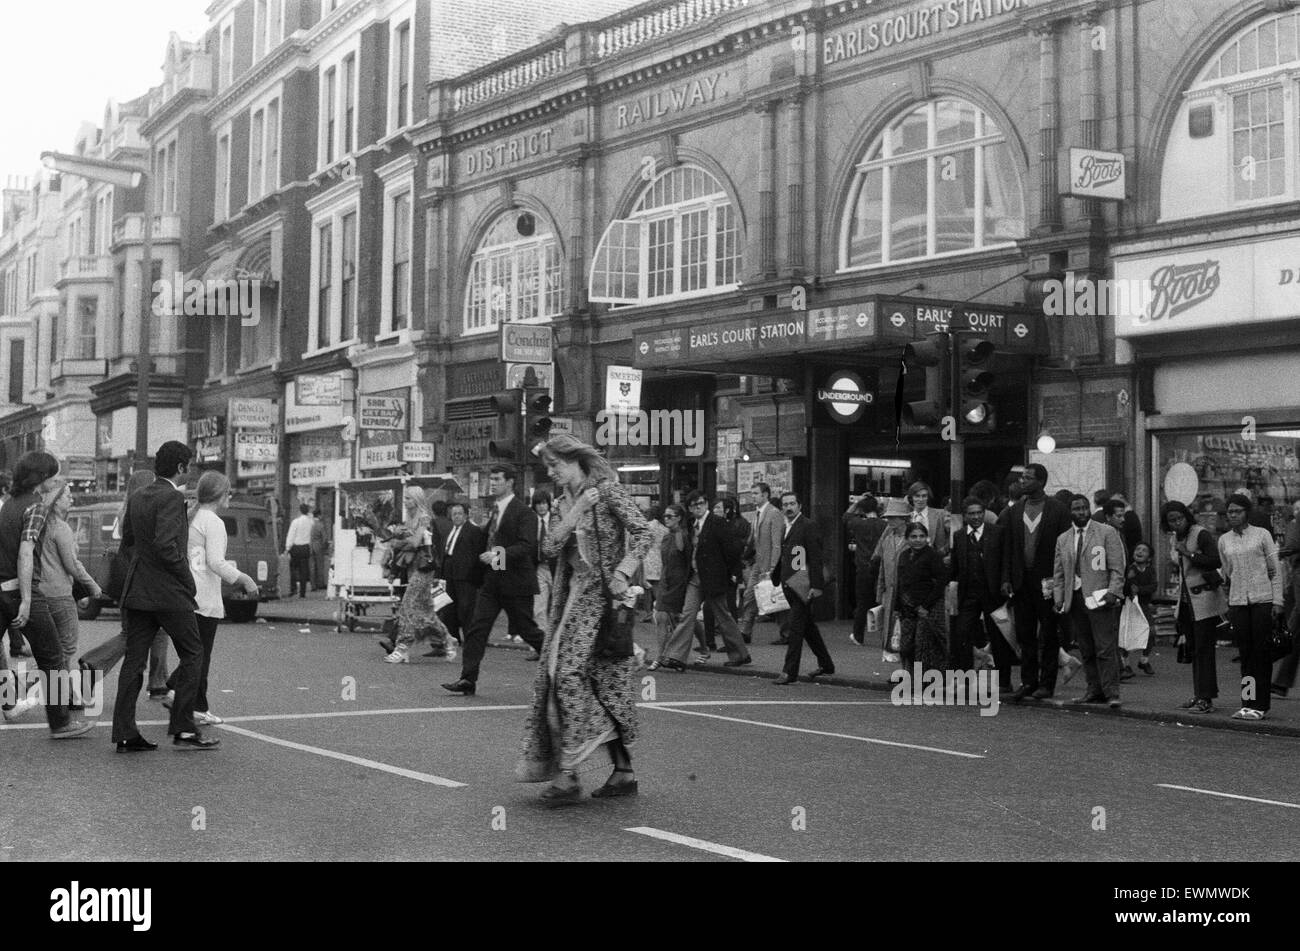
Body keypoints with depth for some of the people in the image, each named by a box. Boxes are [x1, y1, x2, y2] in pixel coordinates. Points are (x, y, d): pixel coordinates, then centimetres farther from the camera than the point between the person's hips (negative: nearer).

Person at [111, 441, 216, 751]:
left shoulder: (136, 498, 10)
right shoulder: (171, 498, -14)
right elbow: (165, 544, -24)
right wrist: (187, 577, -12)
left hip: (136, 591, 7)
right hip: (169, 591, -7)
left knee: (134, 659, 6)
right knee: (192, 655, 5)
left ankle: (125, 734, 5)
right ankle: (184, 729, 3)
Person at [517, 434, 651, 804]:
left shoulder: (607, 490, -5)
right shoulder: (567, 502, 17)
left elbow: (643, 532, -12)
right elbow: (551, 548, 8)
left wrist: (623, 574, -23)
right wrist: (577, 510, -4)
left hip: (601, 593, -8)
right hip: (575, 594, 8)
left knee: (569, 671, -15)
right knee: (602, 679, 6)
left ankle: (567, 772, -14)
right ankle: (623, 771, 9)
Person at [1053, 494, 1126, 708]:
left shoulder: (1107, 533, 3)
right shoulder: (1063, 539, 16)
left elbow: (1117, 568, -1)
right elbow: (1058, 573, 17)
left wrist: (1113, 593, -13)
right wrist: (1059, 600, 6)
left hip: (1100, 598, -5)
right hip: (1075, 599, 5)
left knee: (1106, 648, -9)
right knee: (1086, 650, 6)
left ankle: (1111, 693, -8)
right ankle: (1095, 690, 13)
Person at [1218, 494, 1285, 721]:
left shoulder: (1262, 534, 1)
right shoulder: (1223, 540, 10)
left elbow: (1276, 570, 2)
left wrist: (1277, 600, -4)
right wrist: (1227, 604, 14)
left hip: (1262, 599, -3)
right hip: (1238, 601, 3)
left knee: (1261, 653, -3)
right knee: (1245, 653, 2)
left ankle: (1260, 705, 0)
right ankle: (1247, 703, 4)